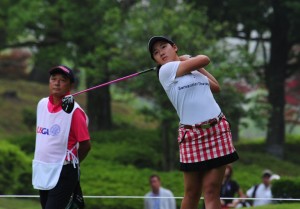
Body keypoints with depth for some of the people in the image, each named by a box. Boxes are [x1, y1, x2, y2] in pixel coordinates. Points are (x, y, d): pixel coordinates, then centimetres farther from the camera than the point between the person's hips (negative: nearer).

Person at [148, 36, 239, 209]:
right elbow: (205, 59, -3)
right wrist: (188, 59, 17)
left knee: (211, 191, -6)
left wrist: (191, 62, 24)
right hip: (192, 135, -4)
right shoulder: (165, 70, -1)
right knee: (192, 193, -1)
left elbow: (216, 87, 31)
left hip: (217, 130, 4)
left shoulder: (194, 70, 17)